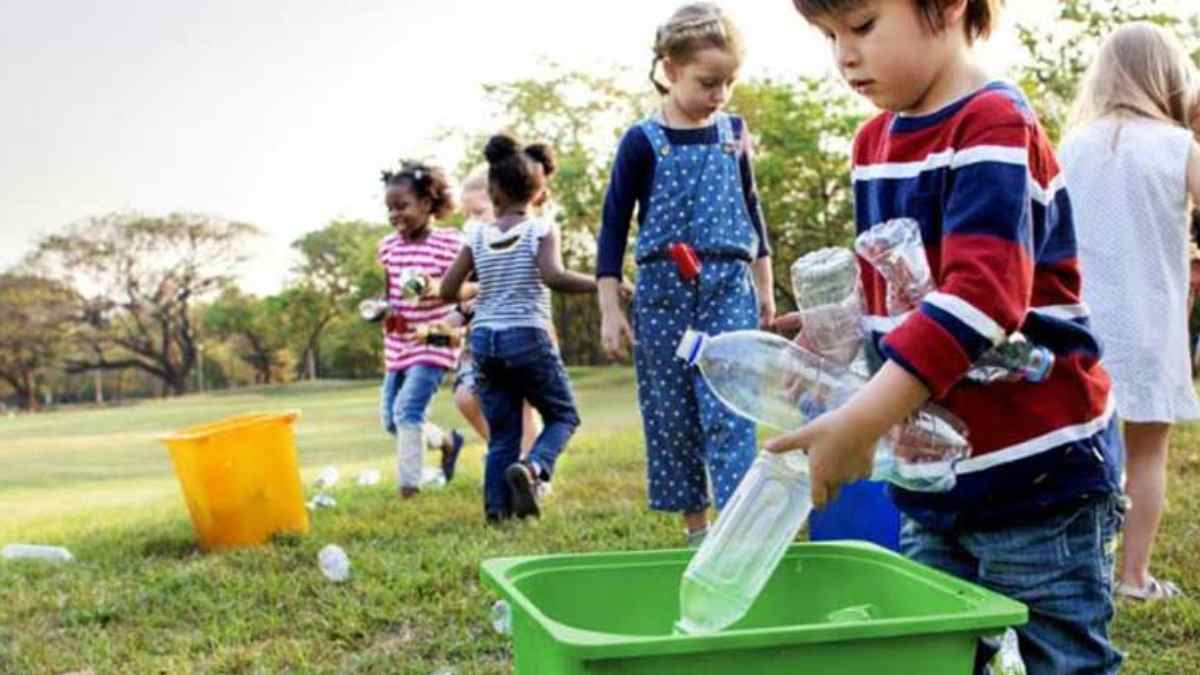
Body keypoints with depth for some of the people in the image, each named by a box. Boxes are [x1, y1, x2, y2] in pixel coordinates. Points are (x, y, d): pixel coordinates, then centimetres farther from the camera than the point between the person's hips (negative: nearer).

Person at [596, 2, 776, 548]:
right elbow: (614, 226, -1)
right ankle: (695, 525, 17)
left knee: (730, 410, -10)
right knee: (672, 414, 4)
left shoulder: (734, 132, 8)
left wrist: (764, 286, 16)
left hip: (730, 286, 1)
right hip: (663, 288, -1)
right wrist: (610, 309, -5)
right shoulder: (643, 142, -3)